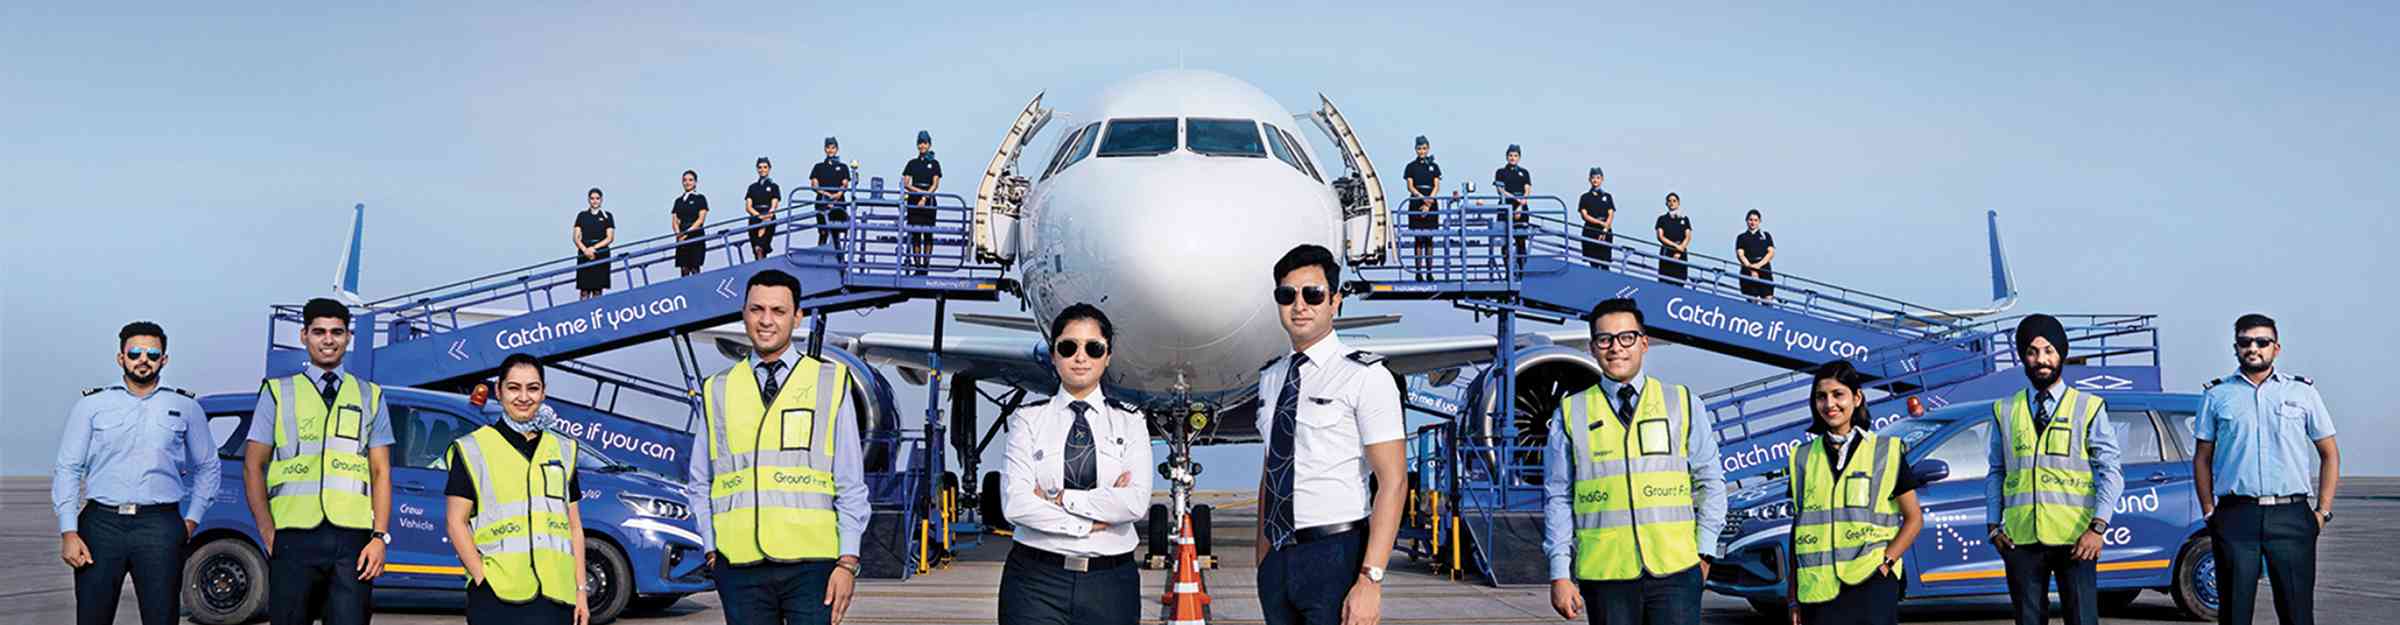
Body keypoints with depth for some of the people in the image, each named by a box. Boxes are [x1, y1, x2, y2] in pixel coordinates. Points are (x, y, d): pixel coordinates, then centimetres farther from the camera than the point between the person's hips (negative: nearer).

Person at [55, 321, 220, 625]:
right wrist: (68, 532, -3)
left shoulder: (185, 408, 10)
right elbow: (67, 469, 6)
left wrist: (192, 519, 8)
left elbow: (207, 467, 19)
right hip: (101, 523, 0)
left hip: (160, 526, 0)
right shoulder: (91, 405, 8)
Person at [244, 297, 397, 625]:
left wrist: (380, 537, -2)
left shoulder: (370, 396, 14)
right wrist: (268, 533, -1)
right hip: (294, 536, 0)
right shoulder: (278, 392, 11)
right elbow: (253, 466, 9)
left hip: (352, 537, 1)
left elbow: (381, 473, 10)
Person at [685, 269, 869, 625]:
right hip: (740, 568, 2)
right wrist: (711, 550, 6)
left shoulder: (830, 383, 5)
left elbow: (851, 484, 2)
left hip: (812, 563, -2)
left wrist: (848, 561, -4)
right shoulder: (718, 391, 11)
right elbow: (701, 483, 15)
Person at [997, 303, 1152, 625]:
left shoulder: (1130, 422, 7)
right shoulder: (1029, 419, 4)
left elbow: (1136, 503, -9)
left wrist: (1057, 498, -10)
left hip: (1110, 584, 1)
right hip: (1036, 579, -1)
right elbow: (1015, 503, -9)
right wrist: (1089, 523, -11)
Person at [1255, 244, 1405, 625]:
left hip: (1337, 556, -6)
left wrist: (1370, 581, -20)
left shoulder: (1365, 377, -8)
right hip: (1279, 560, 6)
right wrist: (1263, 562, 14)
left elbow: (1392, 481, -13)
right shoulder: (1270, 379, 12)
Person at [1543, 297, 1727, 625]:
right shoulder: (1571, 413, 7)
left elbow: (1709, 481, 10)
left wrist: (1704, 551, 2)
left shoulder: (1684, 404, 9)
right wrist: (1560, 573, 0)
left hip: (1675, 572, 0)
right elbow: (1557, 498, 6)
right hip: (1604, 574, 0)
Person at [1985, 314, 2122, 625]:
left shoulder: (2088, 408, 4)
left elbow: (2111, 471, -1)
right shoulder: (2005, 411, 12)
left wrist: (2098, 527, -11)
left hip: (2074, 539, -2)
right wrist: (1993, 525, 6)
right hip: (2020, 538, 3)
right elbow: (1996, 472, 15)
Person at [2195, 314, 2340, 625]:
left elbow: (2330, 454, 12)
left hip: (2291, 517, 0)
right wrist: (2208, 512, 4)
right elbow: (2202, 458, 12)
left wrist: (2323, 511, 3)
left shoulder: (2302, 391, 10)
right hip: (2235, 517, 0)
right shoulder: (2217, 395, 10)